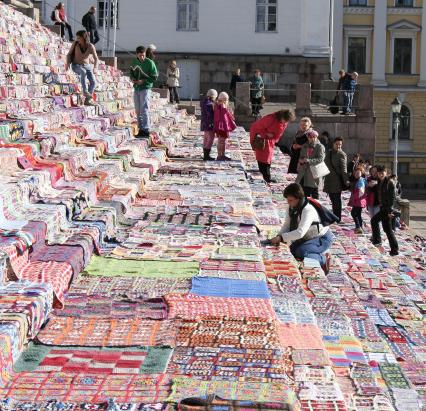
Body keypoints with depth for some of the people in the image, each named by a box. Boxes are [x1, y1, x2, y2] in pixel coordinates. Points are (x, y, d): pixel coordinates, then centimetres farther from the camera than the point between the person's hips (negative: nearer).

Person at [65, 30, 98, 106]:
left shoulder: (91, 47, -17)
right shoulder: (75, 43, -14)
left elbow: (96, 59, -24)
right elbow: (69, 54, -5)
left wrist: (95, 68, -43)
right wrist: (68, 63, -24)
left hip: (87, 66, 2)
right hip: (76, 66, -2)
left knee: (93, 82, -18)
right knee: (83, 72, -37)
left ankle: (87, 100, -9)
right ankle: (85, 91, -35)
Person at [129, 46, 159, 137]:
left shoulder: (150, 63, -8)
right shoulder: (134, 62, 8)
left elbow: (155, 77, -7)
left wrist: (143, 81, -16)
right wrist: (132, 78, 0)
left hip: (145, 88, -6)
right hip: (136, 88, 6)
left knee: (144, 109, -12)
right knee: (138, 111, 8)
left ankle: (146, 130, -12)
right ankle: (141, 129, 15)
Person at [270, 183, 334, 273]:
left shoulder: (308, 210, -34)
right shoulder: (292, 207, -8)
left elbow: (300, 232, -43)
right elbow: (287, 225, -5)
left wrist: (281, 237, -43)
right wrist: (279, 236, -24)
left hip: (322, 238, -9)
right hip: (308, 237, 9)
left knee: (301, 252, -28)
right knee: (292, 250, -1)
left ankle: (323, 259, -4)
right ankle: (318, 255, 14)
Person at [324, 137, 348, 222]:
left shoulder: (342, 154, -6)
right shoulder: (329, 153, 13)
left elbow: (344, 169, -10)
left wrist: (345, 181, -15)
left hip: (337, 180, -6)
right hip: (329, 179, 6)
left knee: (336, 200, -4)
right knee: (333, 200, 12)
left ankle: (337, 218, -1)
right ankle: (335, 217, 20)